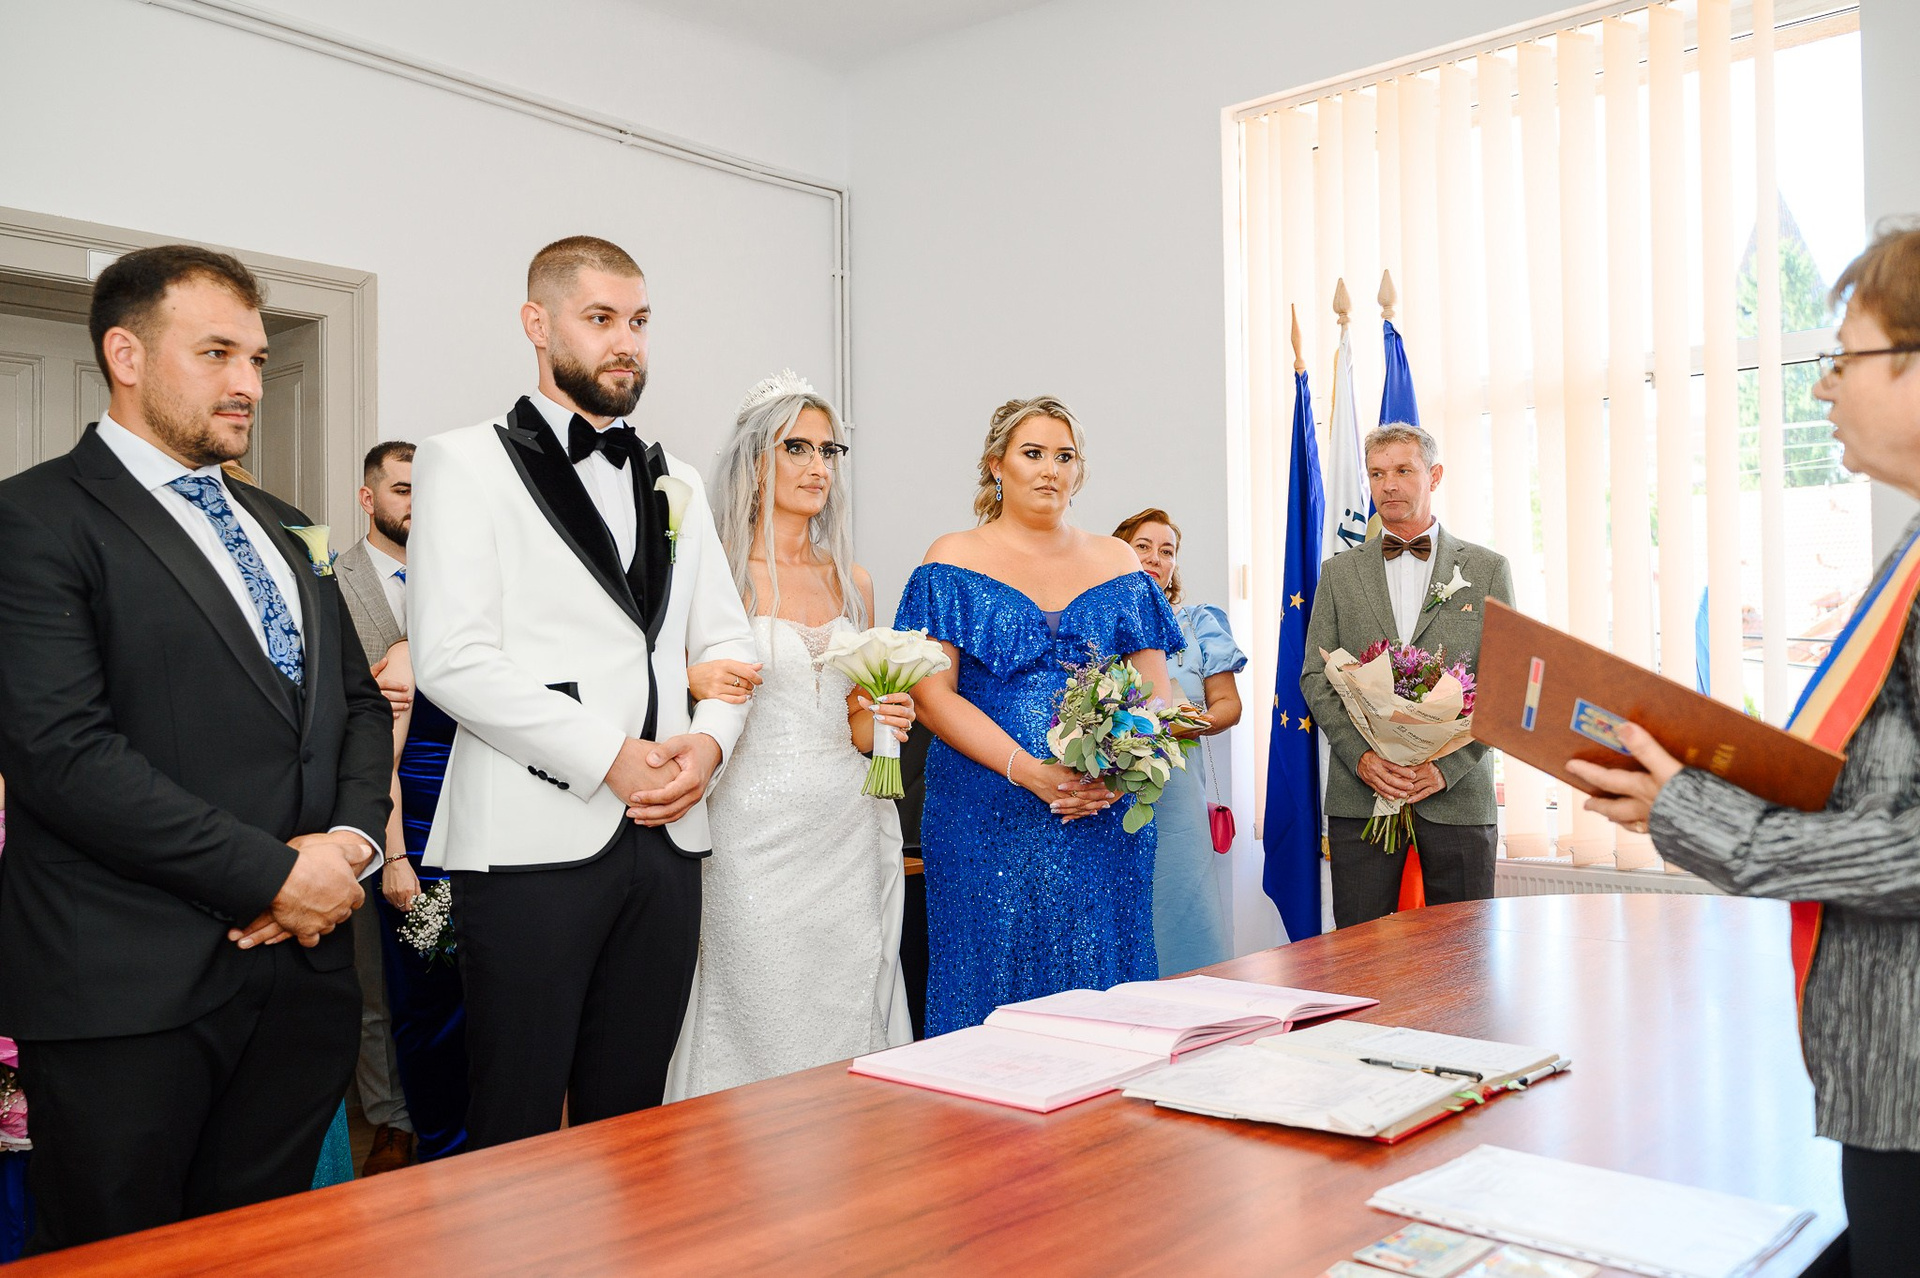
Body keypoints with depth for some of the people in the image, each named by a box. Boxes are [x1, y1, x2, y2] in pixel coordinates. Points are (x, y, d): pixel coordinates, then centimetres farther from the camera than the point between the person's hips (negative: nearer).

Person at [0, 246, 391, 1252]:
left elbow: (359, 703, 17)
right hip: (128, 989, -6)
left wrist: (351, 840, -3)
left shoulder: (285, 531, 18)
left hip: (302, 966, 6)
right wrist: (273, 875, -16)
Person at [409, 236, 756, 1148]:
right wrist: (610, 757, -14)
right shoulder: (465, 463, 0)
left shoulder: (675, 484, 18)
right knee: (517, 1124, 4)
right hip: (534, 837, -5)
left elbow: (726, 639, 17)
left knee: (631, 1116, 12)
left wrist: (710, 739, -4)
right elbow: (449, 658, -11)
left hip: (667, 835, 5)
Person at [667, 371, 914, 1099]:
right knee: (761, 1034, -3)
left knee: (850, 1025, 6)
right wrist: (697, 682, -20)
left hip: (850, 825, 5)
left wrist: (878, 722, -3)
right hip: (758, 831, -4)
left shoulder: (851, 581, 13)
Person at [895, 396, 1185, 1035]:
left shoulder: (1117, 563, 11)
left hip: (1106, 821, 3)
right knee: (996, 992, 2)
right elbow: (933, 693, -6)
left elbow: (1157, 688, 8)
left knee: (1101, 987, 6)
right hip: (990, 825, -2)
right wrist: (1031, 771, -17)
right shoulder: (954, 561, 2)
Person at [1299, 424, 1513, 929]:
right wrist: (1361, 756, -9)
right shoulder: (1339, 572, 11)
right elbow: (1315, 677, 6)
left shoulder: (1488, 570, 7)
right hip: (1359, 794, 1)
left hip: (1459, 795, -1)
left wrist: (1447, 766, -10)